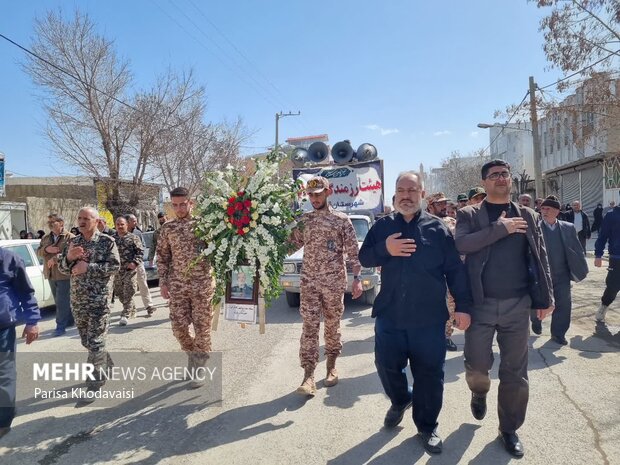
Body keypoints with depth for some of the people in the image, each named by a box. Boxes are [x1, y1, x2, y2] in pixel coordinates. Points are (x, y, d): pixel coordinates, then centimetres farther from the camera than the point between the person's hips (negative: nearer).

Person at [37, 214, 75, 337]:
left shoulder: (70, 237, -9)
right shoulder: (45, 238, 14)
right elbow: (38, 252, 12)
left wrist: (55, 258, -27)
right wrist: (46, 249, -10)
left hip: (64, 274, -7)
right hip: (51, 275, 7)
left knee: (62, 302, -6)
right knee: (59, 301, 15)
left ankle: (60, 327, -1)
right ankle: (70, 320, 28)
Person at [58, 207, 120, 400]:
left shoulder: (106, 241, -5)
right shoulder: (73, 242, 10)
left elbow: (114, 266, -13)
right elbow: (62, 268, 9)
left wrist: (88, 267, -19)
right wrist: (69, 257, -12)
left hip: (99, 299, -6)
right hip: (77, 300, 6)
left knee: (95, 343, -5)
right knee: (86, 341, 16)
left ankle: (95, 384, 5)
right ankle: (107, 366, 37)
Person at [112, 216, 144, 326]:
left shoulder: (133, 237, 2)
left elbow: (140, 251, -2)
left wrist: (135, 262, -16)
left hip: (130, 269, -5)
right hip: (116, 270, 5)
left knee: (128, 293, -9)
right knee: (119, 292, 11)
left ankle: (125, 315, -7)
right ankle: (132, 311, 27)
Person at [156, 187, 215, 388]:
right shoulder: (168, 227, 7)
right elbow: (162, 256, 11)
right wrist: (163, 281, 5)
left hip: (202, 284, -3)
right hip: (177, 285, 3)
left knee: (202, 328, 2)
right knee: (178, 326, 4)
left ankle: (198, 369, 15)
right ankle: (192, 353, 33)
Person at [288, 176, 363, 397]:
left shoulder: (342, 220, -1)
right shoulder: (303, 220, 7)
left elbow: (353, 252, -2)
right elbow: (291, 245, 11)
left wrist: (357, 278, -9)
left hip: (334, 282, -1)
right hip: (309, 282, 2)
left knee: (332, 326, 10)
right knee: (309, 327, -3)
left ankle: (331, 366, 28)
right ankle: (308, 375, -1)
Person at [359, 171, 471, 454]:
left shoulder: (437, 228, 0)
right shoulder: (382, 226, 7)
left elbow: (455, 269, 0)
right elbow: (364, 258, 5)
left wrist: (463, 305, -4)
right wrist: (385, 249, -14)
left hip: (429, 317, -1)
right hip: (389, 315, 2)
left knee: (429, 373, 6)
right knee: (386, 366, 8)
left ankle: (427, 426, 29)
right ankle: (400, 401, 40)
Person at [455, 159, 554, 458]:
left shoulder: (528, 216, 9)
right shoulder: (469, 215, 1)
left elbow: (540, 258, 9)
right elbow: (461, 244, -17)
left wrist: (546, 298, 4)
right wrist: (500, 228, -18)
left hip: (518, 305, 2)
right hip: (480, 304, -2)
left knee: (515, 372, 9)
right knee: (477, 366, 2)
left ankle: (509, 429, 28)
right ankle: (479, 393, 38)